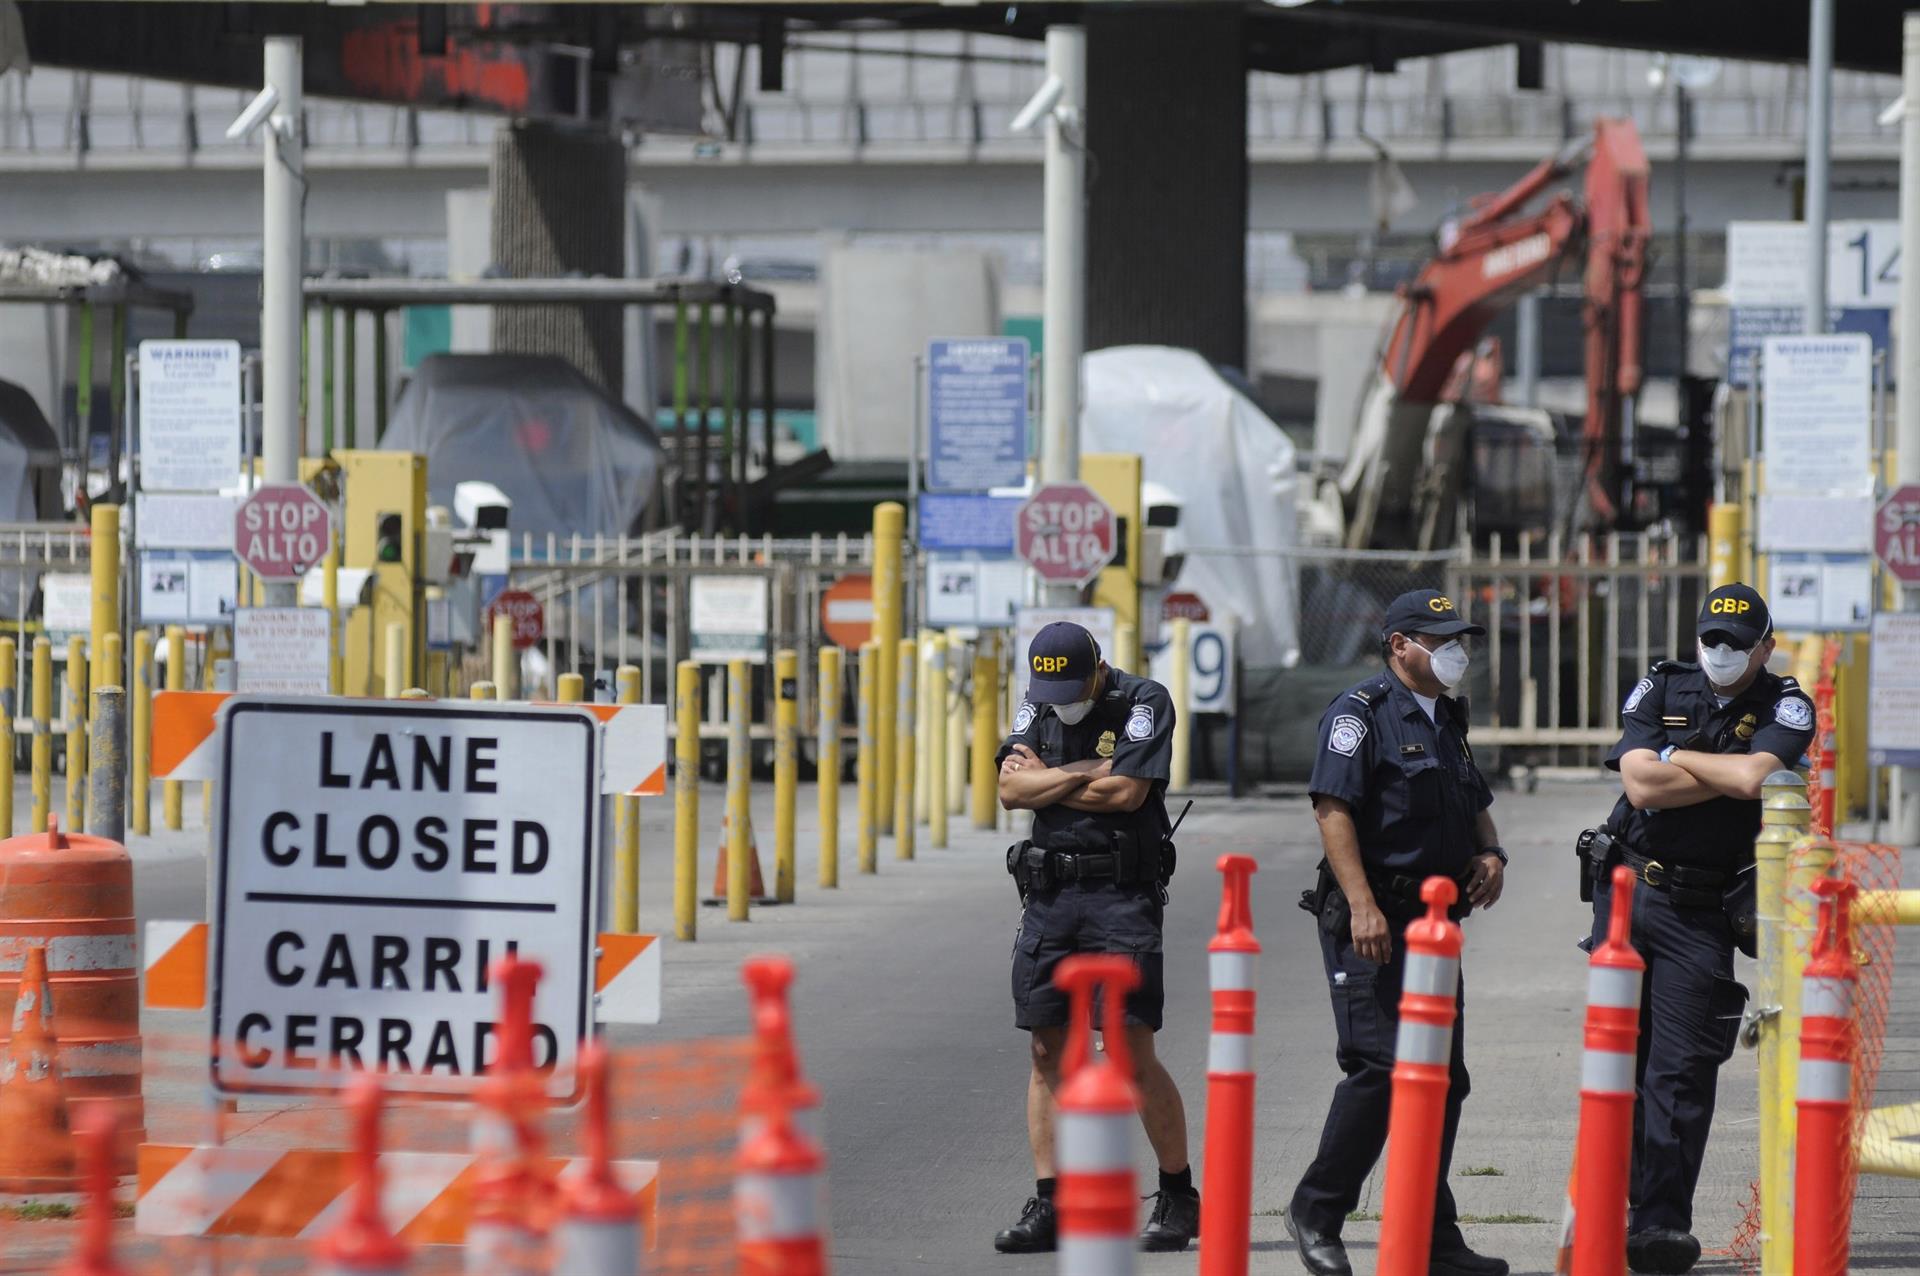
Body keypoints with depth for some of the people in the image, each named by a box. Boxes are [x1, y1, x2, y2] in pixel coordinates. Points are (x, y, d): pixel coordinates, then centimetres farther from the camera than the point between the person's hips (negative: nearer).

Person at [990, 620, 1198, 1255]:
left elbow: (1126, 792, -16)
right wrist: (1084, 772, -9)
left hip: (1122, 893, -5)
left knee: (1134, 1054, -8)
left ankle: (1180, 1198, 4)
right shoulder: (1037, 704, 11)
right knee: (1047, 1051, 3)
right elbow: (1010, 788, -1)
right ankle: (1047, 1206, 6)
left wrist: (1044, 782, -4)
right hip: (1048, 893, 5)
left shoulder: (1144, 702, -5)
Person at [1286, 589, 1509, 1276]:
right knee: (1382, 1067, -15)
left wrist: (1490, 852, 9)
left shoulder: (1446, 719, 20)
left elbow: (1474, 804, 32)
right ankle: (1317, 1212, -2)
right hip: (1373, 923, -9)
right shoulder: (1362, 711, -7)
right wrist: (1362, 904, -25)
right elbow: (1333, 807, -16)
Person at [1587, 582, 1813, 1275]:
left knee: (1681, 1068, -9)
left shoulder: (1784, 707, -1)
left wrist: (1677, 758, -8)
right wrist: (1729, 773, -10)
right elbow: (1641, 785, -11)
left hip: (1701, 910, -3)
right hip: (1626, 887, 3)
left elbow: (1753, 776, -21)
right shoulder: (1660, 690, 5)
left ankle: (1662, 1219, -10)